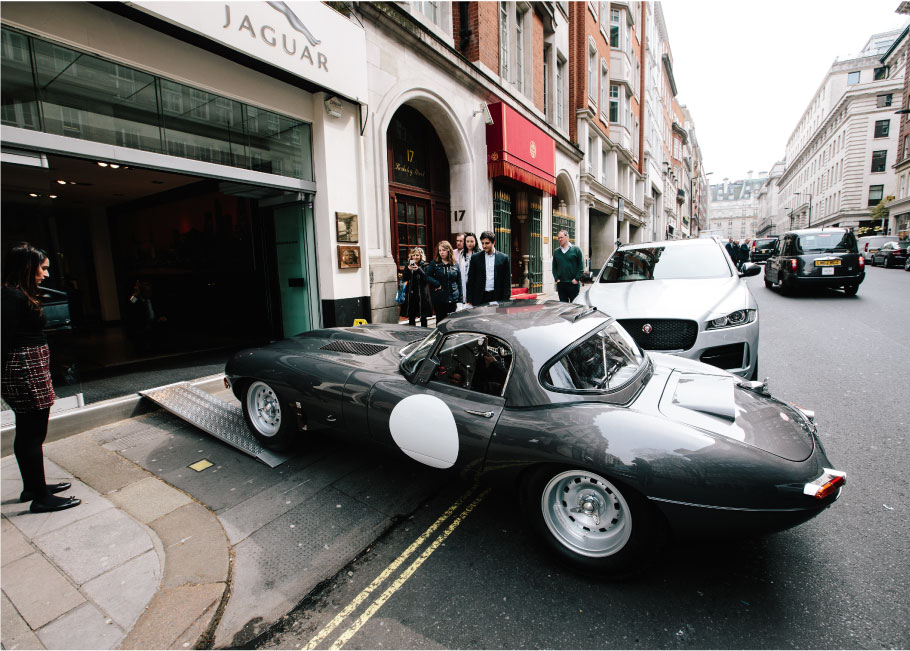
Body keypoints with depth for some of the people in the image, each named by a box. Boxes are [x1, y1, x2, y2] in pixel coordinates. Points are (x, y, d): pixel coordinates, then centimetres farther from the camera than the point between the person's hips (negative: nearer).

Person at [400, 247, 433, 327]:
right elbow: (404, 279, 2)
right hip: (411, 294, 3)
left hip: (422, 294, -3)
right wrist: (408, 269, -13)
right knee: (411, 317, 7)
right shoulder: (408, 265, 10)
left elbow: (427, 278, -12)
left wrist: (418, 269, -21)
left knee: (423, 317, 4)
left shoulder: (425, 266, 1)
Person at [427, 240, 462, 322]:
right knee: (440, 321, 6)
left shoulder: (455, 265, 6)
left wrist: (460, 299, 4)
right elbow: (427, 277, -3)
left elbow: (459, 282, 8)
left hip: (452, 299, 2)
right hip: (439, 299, -1)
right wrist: (437, 284, -15)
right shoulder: (434, 263, 2)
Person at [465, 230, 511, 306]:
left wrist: (505, 301, -3)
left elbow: (507, 282, 4)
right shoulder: (475, 258, 6)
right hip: (479, 300, 0)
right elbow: (470, 281, 6)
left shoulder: (503, 258, 4)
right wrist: (469, 301, 0)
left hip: (497, 298, 0)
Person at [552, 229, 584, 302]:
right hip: (560, 284, 4)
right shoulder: (556, 252, 10)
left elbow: (581, 266, -3)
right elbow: (554, 267, 14)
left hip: (573, 283, -3)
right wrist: (556, 279, 2)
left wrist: (576, 279, -9)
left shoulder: (576, 249, -1)